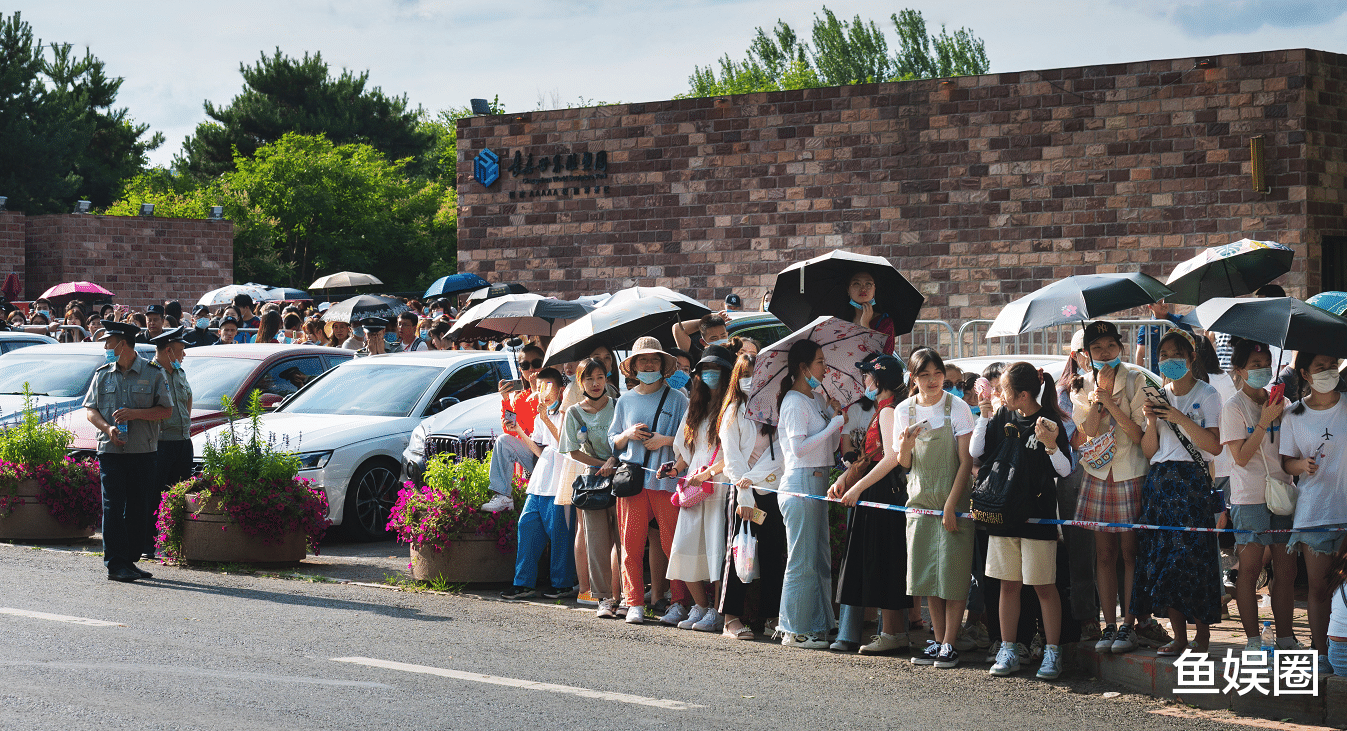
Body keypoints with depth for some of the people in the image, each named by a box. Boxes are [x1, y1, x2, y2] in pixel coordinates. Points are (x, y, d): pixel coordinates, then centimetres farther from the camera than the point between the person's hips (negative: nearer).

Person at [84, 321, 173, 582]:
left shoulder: (153, 373, 3)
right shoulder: (102, 374, 11)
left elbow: (166, 411, 1)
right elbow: (90, 409, 11)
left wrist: (136, 413, -13)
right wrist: (107, 428, -8)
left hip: (142, 452, -1)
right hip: (110, 451, 1)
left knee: (138, 509, 3)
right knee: (113, 508, -6)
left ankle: (130, 561, 12)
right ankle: (115, 563, -7)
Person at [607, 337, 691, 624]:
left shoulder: (676, 399, 7)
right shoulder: (625, 401, 17)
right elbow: (613, 441, 20)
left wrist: (666, 440, -10)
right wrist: (628, 434, 0)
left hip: (666, 479, -3)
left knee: (673, 544, -5)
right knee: (631, 543, -1)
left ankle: (679, 603, 0)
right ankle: (635, 604, 6)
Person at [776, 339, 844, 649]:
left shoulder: (819, 399, 16)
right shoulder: (794, 401, -10)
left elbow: (831, 446, 17)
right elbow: (799, 447, -18)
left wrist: (835, 415, 5)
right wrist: (835, 423, -14)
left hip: (819, 481, 9)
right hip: (801, 482, -9)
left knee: (820, 557, 11)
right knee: (802, 559, -5)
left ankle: (816, 626, 17)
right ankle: (794, 631, 0)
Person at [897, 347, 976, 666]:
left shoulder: (957, 407, -8)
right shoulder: (904, 410, 3)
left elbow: (966, 461, -8)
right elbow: (904, 464, 7)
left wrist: (951, 505, -14)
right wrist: (905, 446, -16)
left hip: (954, 498, -4)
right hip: (921, 497, 4)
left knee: (952, 570, -6)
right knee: (927, 571, 5)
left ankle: (950, 643, -1)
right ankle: (938, 639, 14)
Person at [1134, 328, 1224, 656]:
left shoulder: (1207, 395, 2)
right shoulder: (1158, 396, 15)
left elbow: (1214, 446, -10)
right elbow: (1148, 451, 12)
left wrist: (1179, 418, -15)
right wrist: (1151, 422, -5)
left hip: (1193, 482, -5)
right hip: (1160, 481, 5)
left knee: (1193, 556, -11)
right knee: (1162, 558, -1)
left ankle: (1203, 633, -1)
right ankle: (1179, 636, 5)